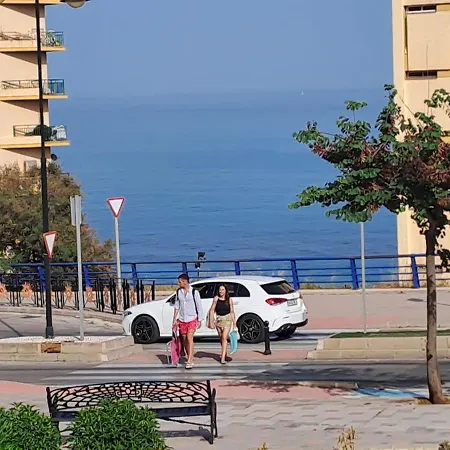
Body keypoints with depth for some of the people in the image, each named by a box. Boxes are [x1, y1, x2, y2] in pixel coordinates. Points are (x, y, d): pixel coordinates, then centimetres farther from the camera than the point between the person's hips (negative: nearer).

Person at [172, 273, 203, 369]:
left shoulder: (194, 292, -7)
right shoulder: (178, 292, 5)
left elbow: (199, 307, -3)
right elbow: (176, 306, 11)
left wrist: (199, 320, -4)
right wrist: (175, 319, 8)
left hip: (192, 319, -5)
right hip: (182, 320, 5)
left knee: (189, 338, -16)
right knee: (184, 339, 8)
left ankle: (190, 361, -19)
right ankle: (189, 357, 22)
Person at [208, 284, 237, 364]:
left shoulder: (229, 300, -2)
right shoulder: (216, 299, -1)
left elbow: (232, 312, 3)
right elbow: (212, 310, 1)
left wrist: (234, 323, 3)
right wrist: (211, 321, -4)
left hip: (227, 319, -3)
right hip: (218, 319, 3)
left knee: (224, 338, -14)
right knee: (221, 338, 15)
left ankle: (223, 358, -18)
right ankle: (225, 353, 36)